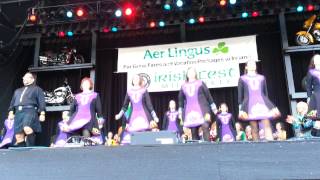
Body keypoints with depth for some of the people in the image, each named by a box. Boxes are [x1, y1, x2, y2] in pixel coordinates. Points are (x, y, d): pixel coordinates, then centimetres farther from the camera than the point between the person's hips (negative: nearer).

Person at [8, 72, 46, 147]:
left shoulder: (37, 89, 17)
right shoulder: (17, 91, 35)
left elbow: (41, 102, 6)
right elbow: (12, 102, 28)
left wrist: (42, 113, -7)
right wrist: (11, 112, 11)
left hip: (30, 111, -6)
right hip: (18, 112, 6)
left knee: (27, 128, -31)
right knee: (18, 136, -6)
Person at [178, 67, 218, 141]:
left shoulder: (200, 83, 9)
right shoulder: (183, 86, 14)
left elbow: (208, 95, 9)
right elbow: (181, 100, 18)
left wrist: (214, 108, 7)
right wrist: (180, 112, 15)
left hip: (202, 109, -2)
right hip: (189, 112, 2)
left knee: (205, 127, -18)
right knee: (193, 132, 0)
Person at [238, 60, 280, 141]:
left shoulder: (262, 78, 20)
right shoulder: (242, 78, 13)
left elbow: (265, 93, 20)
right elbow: (240, 95, 8)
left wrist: (271, 107, 14)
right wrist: (241, 109, -3)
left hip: (262, 104, 2)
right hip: (250, 106, -2)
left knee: (267, 125, -13)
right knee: (254, 129, -5)